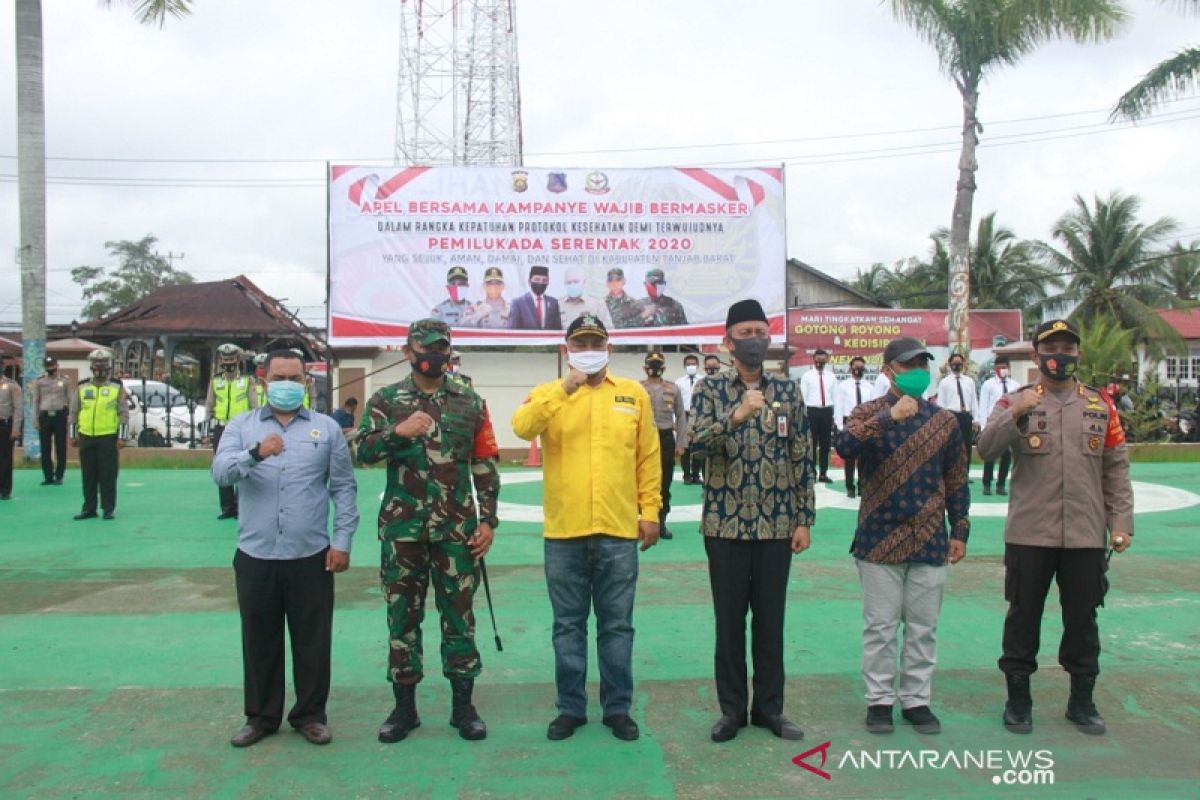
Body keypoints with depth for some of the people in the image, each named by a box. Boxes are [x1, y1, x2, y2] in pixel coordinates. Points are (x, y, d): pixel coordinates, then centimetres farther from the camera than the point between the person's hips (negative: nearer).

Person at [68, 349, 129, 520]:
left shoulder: (118, 389, 2)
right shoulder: (81, 388, 9)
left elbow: (124, 415, 0)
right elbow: (72, 413, 13)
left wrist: (121, 438, -6)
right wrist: (73, 435, 7)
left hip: (108, 438, -3)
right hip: (86, 438, 3)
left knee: (108, 476, -1)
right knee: (88, 476, 8)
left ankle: (109, 509, 7)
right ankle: (89, 509, 16)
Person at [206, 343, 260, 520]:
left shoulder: (247, 381, 2)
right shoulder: (215, 381, 10)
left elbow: (254, 405, 2)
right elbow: (209, 405, 14)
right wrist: (208, 425, 9)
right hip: (220, 429, 3)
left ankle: (241, 506, 2)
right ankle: (227, 507, 14)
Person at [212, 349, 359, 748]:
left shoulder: (327, 428, 4)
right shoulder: (241, 426, 5)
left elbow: (344, 488, 3)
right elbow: (220, 472, -13)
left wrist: (342, 541, -4)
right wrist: (255, 454, -33)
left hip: (311, 555, -1)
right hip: (255, 555, 1)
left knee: (312, 640, 8)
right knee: (259, 640, 12)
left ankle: (310, 714, 24)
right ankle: (261, 716, 28)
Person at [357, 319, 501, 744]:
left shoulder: (471, 402, 6)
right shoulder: (386, 400, 4)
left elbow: (485, 466, 6)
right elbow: (364, 450, -9)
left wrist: (488, 520, -1)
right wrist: (397, 431, -27)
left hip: (457, 529, 0)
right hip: (402, 528, 0)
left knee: (459, 615, 6)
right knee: (403, 615, 8)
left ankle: (463, 705, 19)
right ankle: (404, 706, 21)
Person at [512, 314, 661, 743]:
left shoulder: (634, 394, 6)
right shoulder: (549, 393, 4)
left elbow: (648, 457, 7)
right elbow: (522, 427, -17)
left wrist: (650, 511, 3)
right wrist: (564, 390, -24)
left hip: (619, 532, 0)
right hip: (564, 533, 0)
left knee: (617, 625, 10)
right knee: (568, 626, 11)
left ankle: (618, 707, 24)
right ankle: (570, 707, 24)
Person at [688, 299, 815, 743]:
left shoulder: (787, 391, 5)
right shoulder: (711, 389, -1)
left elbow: (802, 458, 5)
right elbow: (696, 440, -17)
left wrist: (804, 519, 1)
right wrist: (737, 414, -32)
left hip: (776, 524, 2)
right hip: (726, 523, -1)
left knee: (771, 618, 10)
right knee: (729, 619, 7)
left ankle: (769, 706, 24)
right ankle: (732, 708, 21)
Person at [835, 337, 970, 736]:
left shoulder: (944, 421, 7)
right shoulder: (868, 414, -2)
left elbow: (956, 481, 12)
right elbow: (844, 446, -23)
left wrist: (960, 531, 9)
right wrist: (889, 417, -30)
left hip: (930, 542, 3)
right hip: (879, 540, -2)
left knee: (923, 628, 10)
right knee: (880, 627, 6)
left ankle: (917, 699, 23)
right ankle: (879, 699, 19)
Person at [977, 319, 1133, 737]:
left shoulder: (1101, 405, 8)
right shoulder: (1016, 401, 0)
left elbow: (1116, 469, 10)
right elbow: (985, 450, -13)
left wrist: (1120, 523, 4)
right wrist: (1015, 414, -27)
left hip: (1086, 535, 2)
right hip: (1028, 534, -2)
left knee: (1082, 618, 12)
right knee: (1023, 616, 7)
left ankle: (1082, 700, 29)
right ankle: (1018, 698, 21)